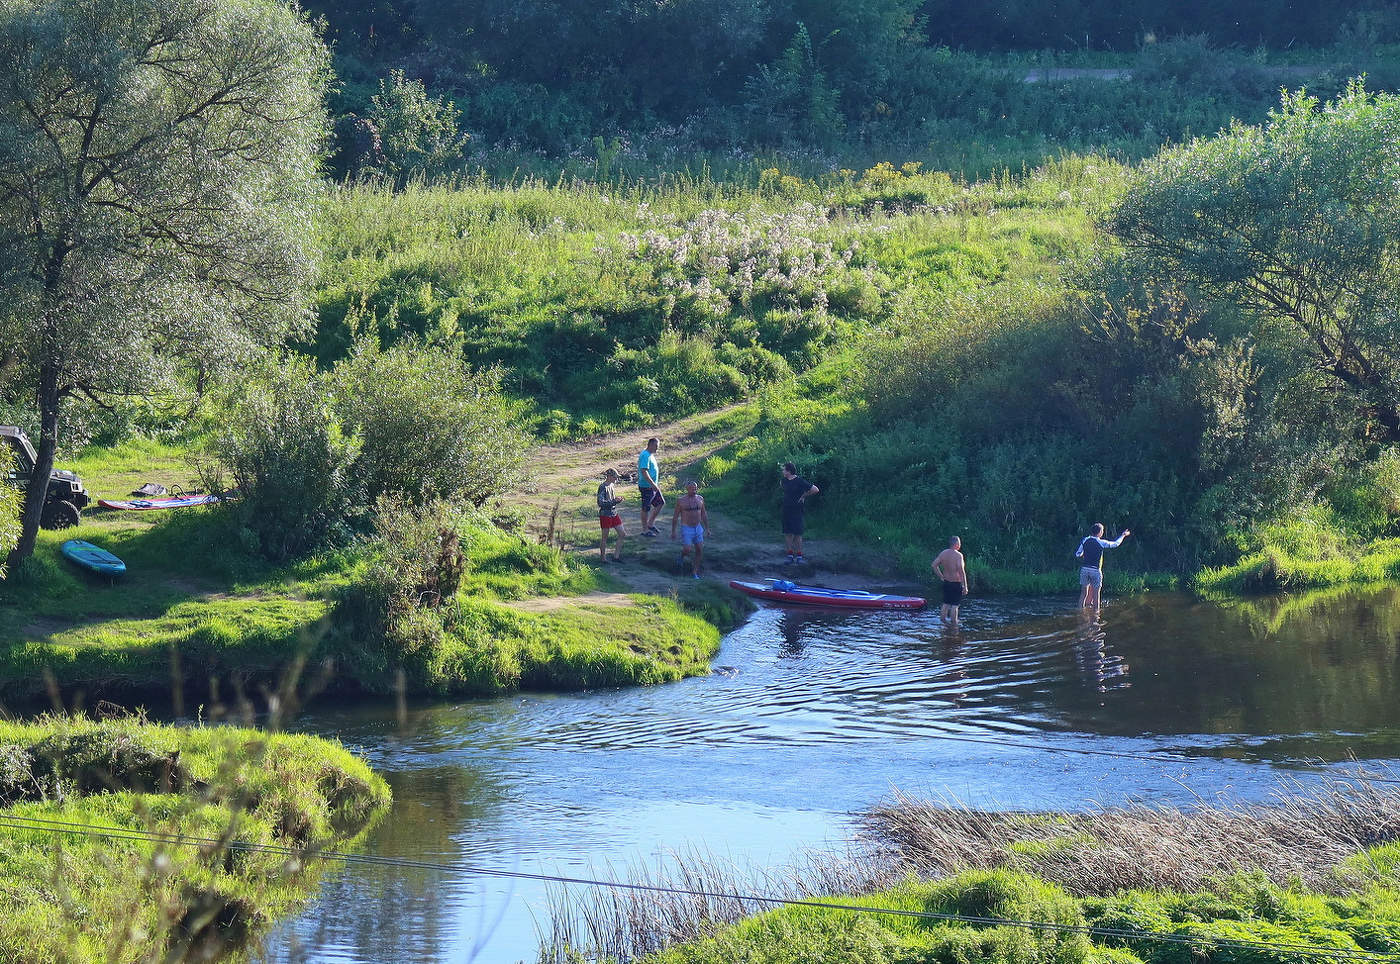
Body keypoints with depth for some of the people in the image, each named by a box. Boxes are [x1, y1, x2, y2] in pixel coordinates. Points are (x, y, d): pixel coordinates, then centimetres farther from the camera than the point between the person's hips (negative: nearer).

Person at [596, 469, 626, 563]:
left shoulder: (612, 486, 9)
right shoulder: (603, 488, -15)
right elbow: (601, 502, -21)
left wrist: (617, 500, 1)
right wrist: (614, 502, -23)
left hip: (614, 513, 8)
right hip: (605, 515, -8)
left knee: (622, 534, 6)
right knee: (604, 537, 2)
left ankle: (616, 556, 13)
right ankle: (603, 558, 12)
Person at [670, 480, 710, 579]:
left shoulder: (700, 499, 4)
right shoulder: (681, 500, -8)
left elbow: (704, 514, 13)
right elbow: (675, 517, -2)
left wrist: (707, 528, 12)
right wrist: (673, 531, -3)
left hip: (698, 528, 4)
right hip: (686, 529, -4)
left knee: (700, 550, -1)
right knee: (687, 550, -12)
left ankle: (695, 572, 10)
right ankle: (682, 555, 24)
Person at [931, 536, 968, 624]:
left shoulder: (943, 553, 2)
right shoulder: (958, 555, -17)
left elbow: (934, 565, 4)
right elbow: (961, 571, -23)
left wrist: (941, 577, 11)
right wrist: (965, 586, -20)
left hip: (946, 583, 6)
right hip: (956, 583, -6)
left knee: (946, 603, 17)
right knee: (955, 605, 0)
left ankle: (943, 621, 22)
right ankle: (954, 624, 2)